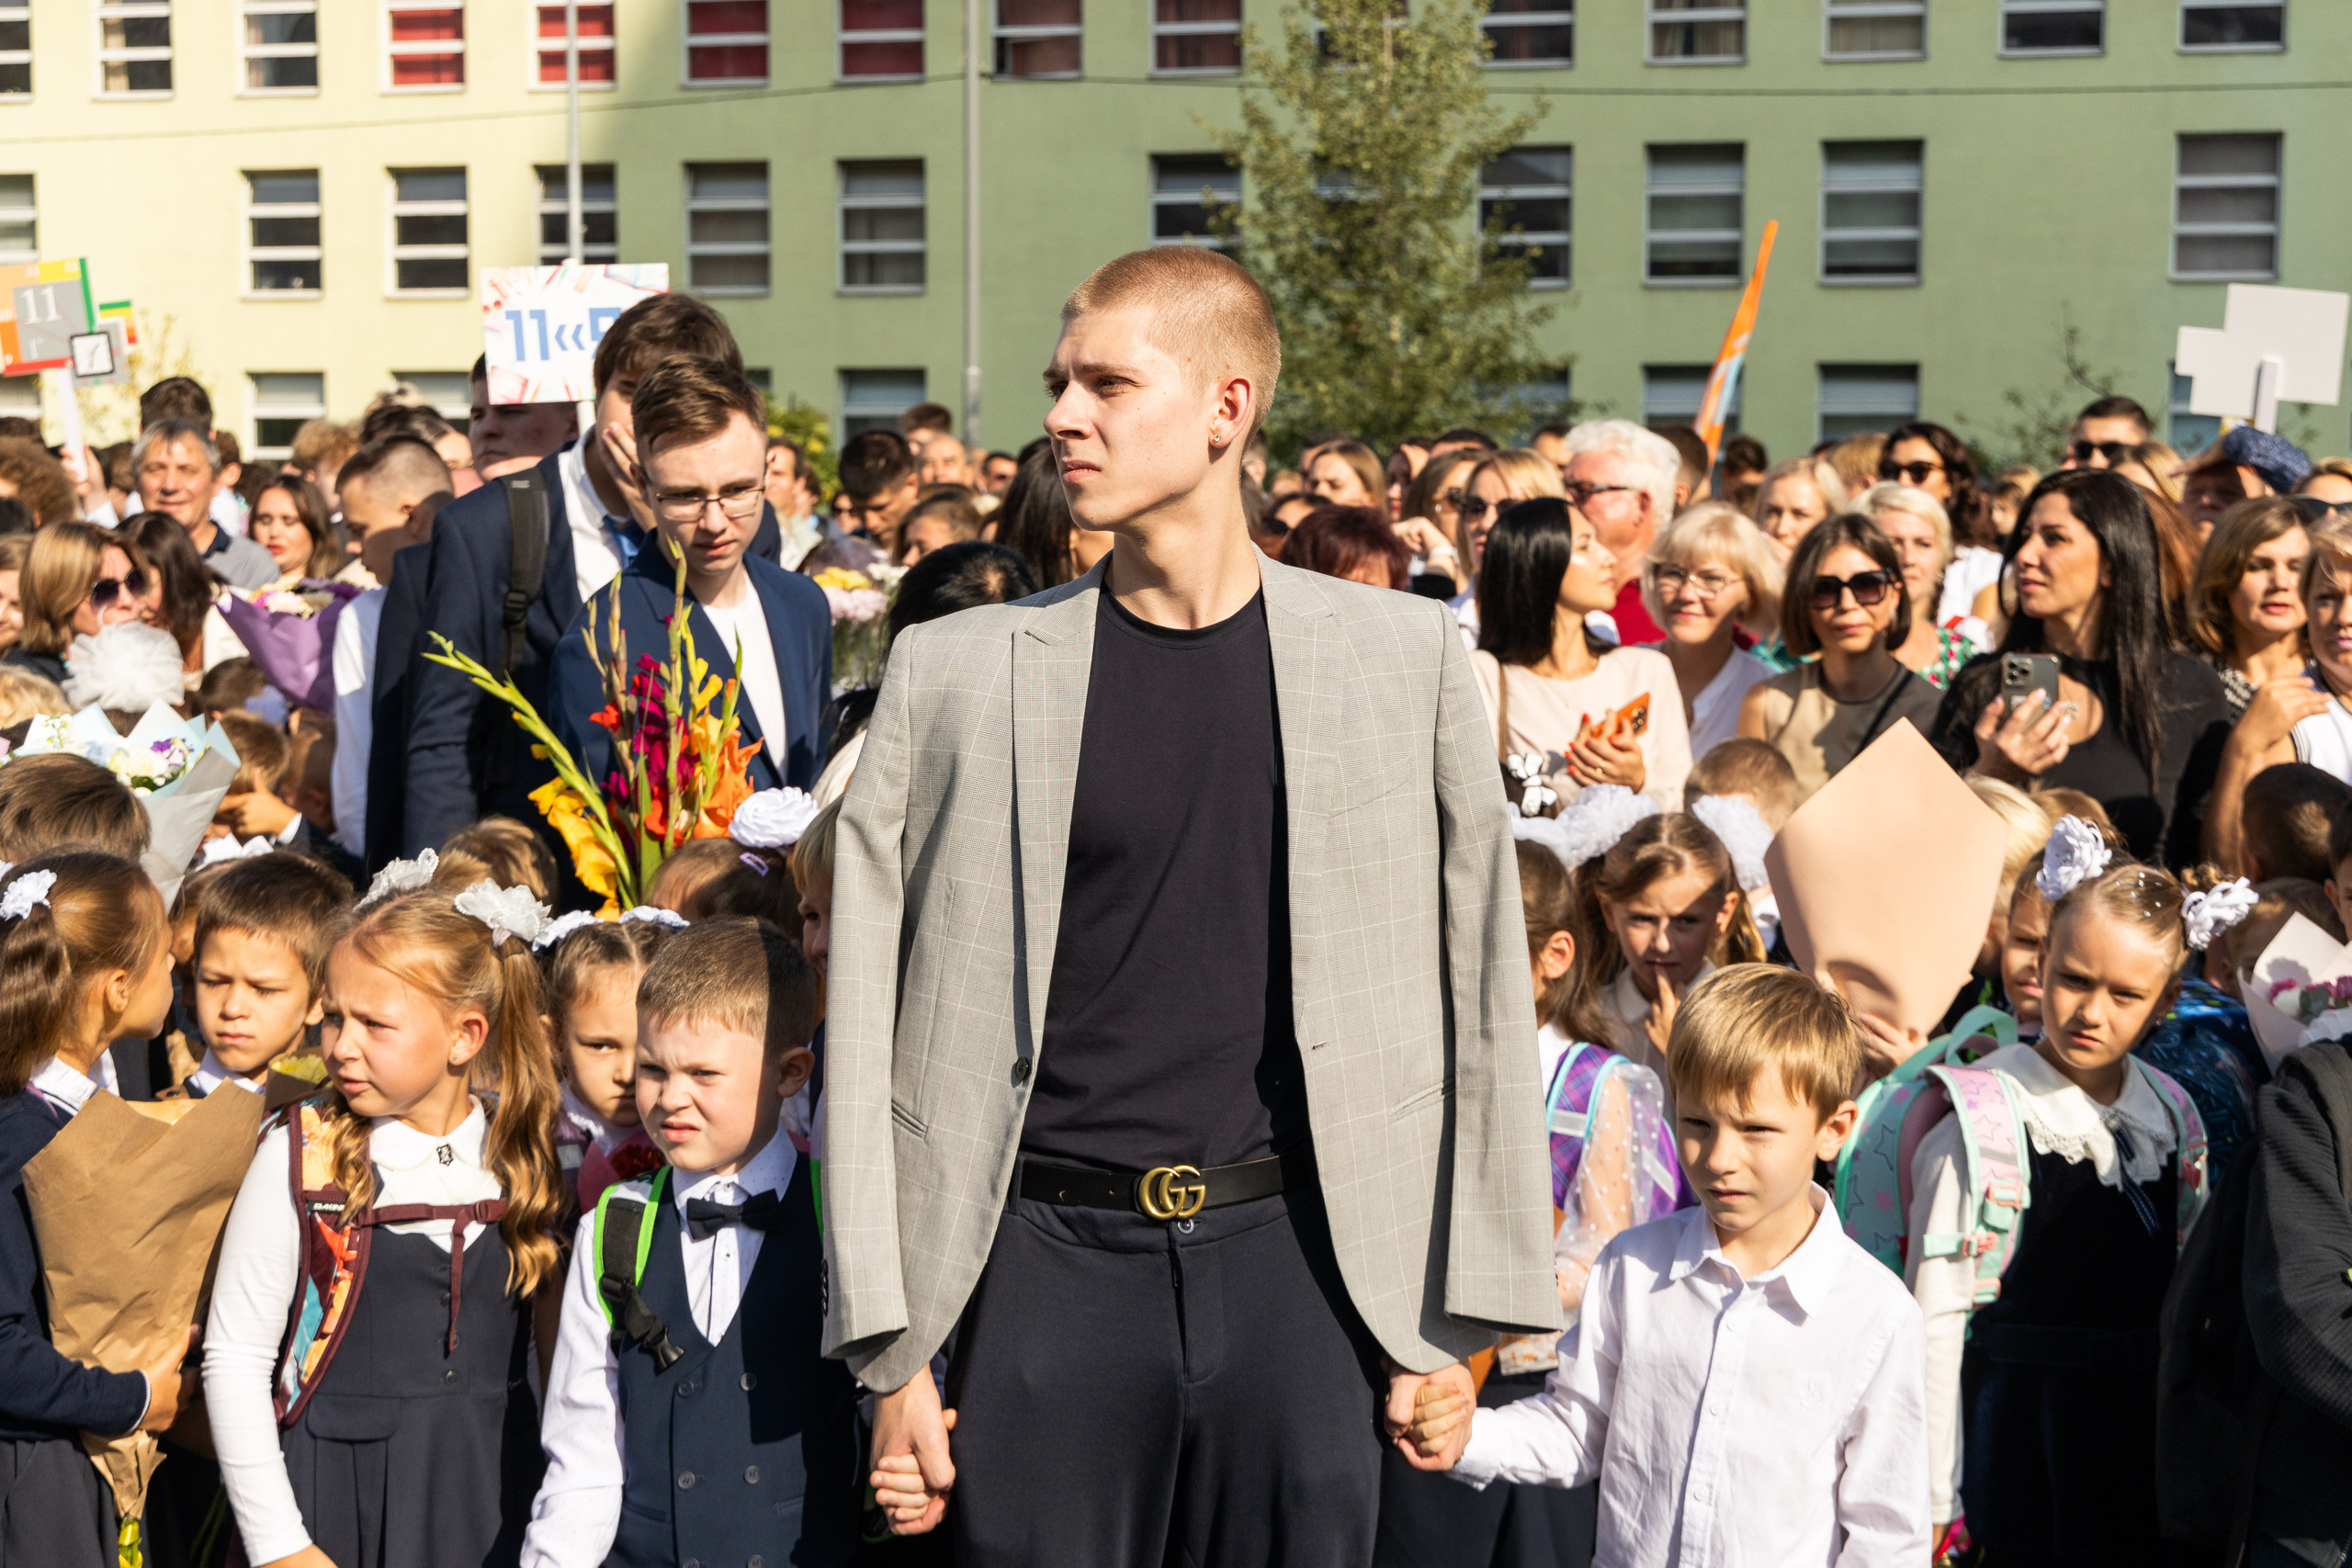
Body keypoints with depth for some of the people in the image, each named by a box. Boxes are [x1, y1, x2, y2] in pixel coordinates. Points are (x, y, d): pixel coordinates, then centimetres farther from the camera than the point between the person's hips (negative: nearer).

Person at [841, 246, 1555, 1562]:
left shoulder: (1402, 656, 2)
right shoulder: (956, 673, 2)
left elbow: (1479, 994, 6)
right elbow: (870, 1026, 3)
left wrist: (1462, 1311, 4)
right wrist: (893, 1349, 0)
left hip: (1294, 1256, 0)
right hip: (1048, 1260, 0)